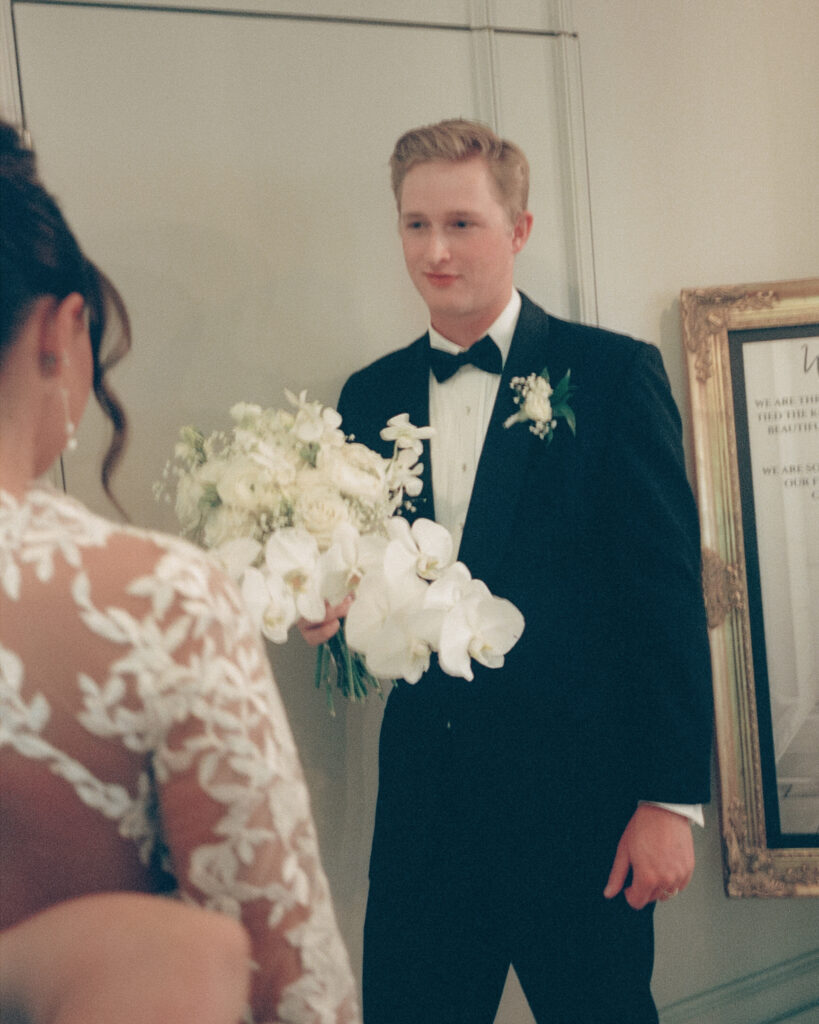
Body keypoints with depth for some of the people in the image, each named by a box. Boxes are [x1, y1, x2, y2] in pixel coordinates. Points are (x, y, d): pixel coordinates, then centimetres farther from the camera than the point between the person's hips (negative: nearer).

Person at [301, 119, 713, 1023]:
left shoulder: (613, 374, -4)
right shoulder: (371, 395, 9)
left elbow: (666, 592, -7)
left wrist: (672, 800, -10)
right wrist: (334, 606, -9)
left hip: (578, 791, -4)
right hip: (425, 788, 4)